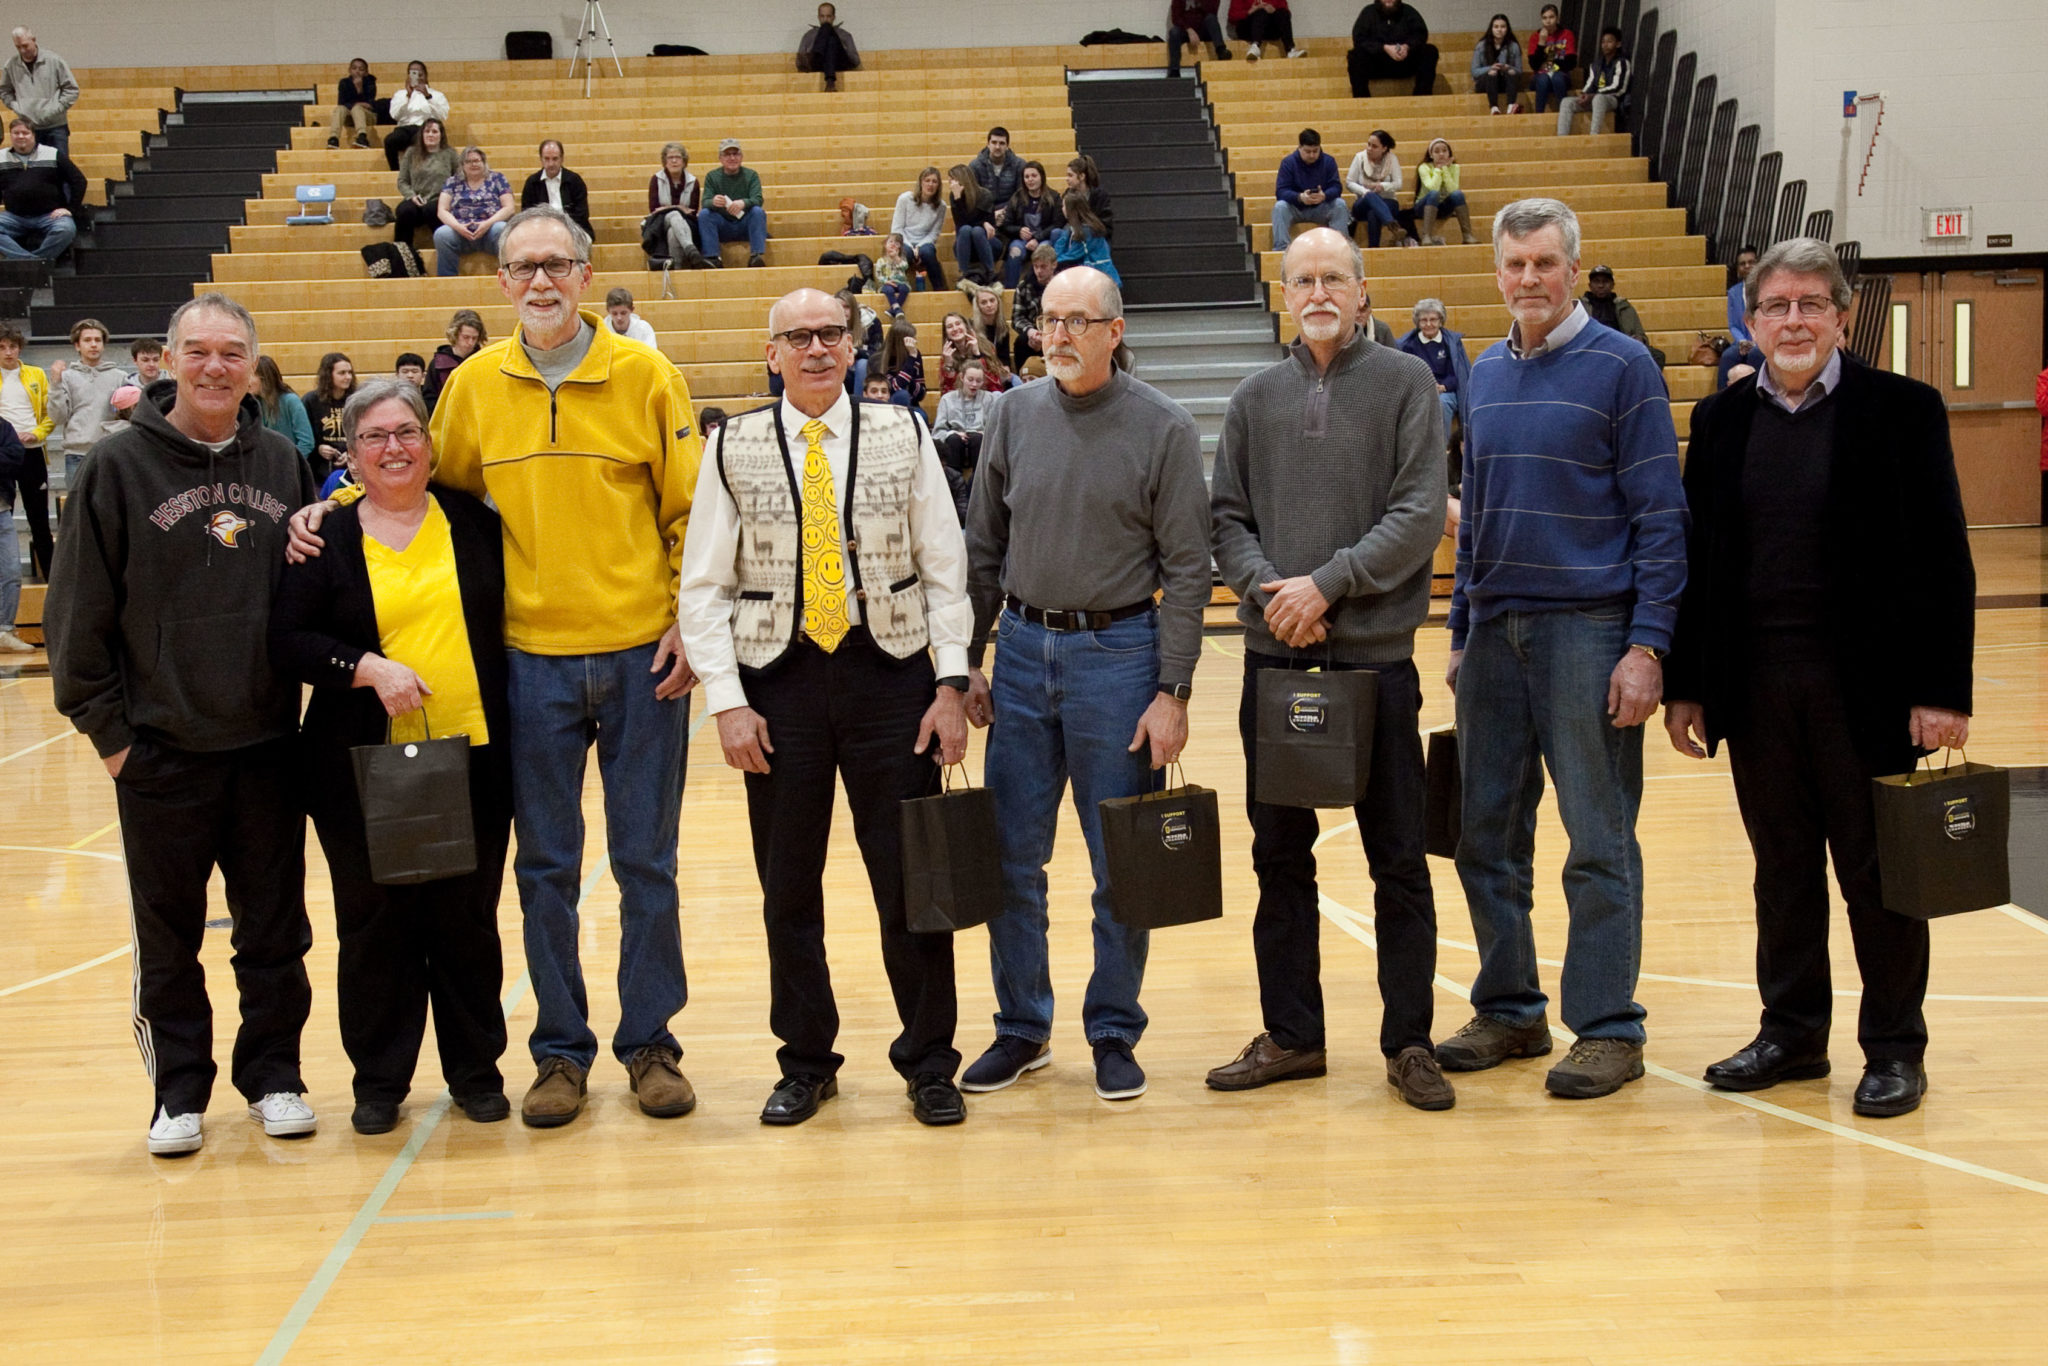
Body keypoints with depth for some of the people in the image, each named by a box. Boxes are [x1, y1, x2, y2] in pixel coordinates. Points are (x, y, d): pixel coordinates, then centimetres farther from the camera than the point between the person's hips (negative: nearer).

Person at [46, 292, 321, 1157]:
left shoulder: (282, 465, 6)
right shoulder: (119, 467, -3)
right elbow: (78, 615, -3)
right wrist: (106, 727, -5)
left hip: (269, 744, 3)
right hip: (160, 752, -2)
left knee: (275, 929, 9)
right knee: (168, 935, 6)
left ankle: (273, 1076, 23)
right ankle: (179, 1092, 19)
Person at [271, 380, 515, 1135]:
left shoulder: (474, 521, 7)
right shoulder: (327, 540, 3)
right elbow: (286, 642, -3)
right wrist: (369, 668, -16)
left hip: (474, 757, 1)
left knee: (468, 917, 6)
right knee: (375, 922, 5)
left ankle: (475, 1069, 21)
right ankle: (379, 1079, 19)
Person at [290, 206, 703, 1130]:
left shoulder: (644, 375, -2)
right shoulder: (475, 385, 4)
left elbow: (687, 510, 0)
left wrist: (689, 623, -6)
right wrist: (334, 508, 3)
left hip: (640, 656, -2)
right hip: (533, 659, 2)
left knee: (646, 862, 6)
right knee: (547, 867, 8)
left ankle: (649, 1043, 19)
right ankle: (560, 1049, 20)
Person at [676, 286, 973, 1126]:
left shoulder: (902, 435, 3)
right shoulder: (735, 448, 2)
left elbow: (945, 568, 5)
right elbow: (704, 585, 3)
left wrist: (951, 685, -3)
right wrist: (727, 701, -6)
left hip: (890, 674, 0)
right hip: (778, 679, 0)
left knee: (911, 877, 3)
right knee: (789, 889, 8)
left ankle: (929, 1062, 17)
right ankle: (806, 1063, 23)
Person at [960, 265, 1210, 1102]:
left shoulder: (1164, 429, -6)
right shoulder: (1015, 416, 4)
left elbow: (1187, 570, -6)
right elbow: (983, 548, 10)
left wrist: (1173, 692, -11)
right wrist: (966, 662, 6)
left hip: (1118, 652, -3)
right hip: (1023, 648, 3)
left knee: (1120, 866, 4)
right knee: (1012, 858, 8)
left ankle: (1115, 1033, 19)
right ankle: (1022, 1028, 22)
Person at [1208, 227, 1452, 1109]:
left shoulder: (1406, 383, 0)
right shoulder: (1256, 398, 10)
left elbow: (1419, 515, -8)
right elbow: (1227, 518, 7)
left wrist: (1328, 583, -15)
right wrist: (1267, 589, -11)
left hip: (1375, 653, -3)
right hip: (1274, 654, 4)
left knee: (1398, 860, 3)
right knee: (1280, 855, 10)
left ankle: (1409, 1043, 13)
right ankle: (1291, 1035, 22)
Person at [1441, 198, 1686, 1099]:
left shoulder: (1621, 367, -5)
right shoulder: (1485, 375, 13)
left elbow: (1660, 517, -8)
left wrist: (1647, 645, -14)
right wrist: (1461, 634, 16)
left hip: (1588, 628, -6)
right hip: (1495, 630, 6)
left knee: (1599, 845, -1)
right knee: (1487, 836, 10)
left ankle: (1609, 1030, 7)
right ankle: (1508, 1009, 22)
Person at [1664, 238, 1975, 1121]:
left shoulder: (1903, 410, -3)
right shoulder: (1720, 420, 8)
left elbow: (1944, 560, -6)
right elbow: (1697, 559, 9)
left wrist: (1942, 690, -12)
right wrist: (1686, 684, 4)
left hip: (1868, 683, -3)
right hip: (1756, 683, 3)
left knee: (1878, 871, 6)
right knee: (1782, 867, 12)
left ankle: (1895, 1048, 18)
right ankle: (1792, 1031, 25)